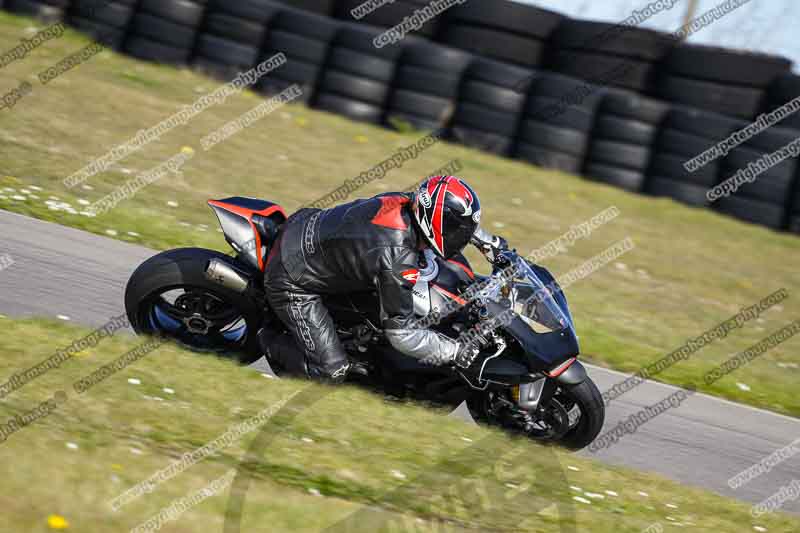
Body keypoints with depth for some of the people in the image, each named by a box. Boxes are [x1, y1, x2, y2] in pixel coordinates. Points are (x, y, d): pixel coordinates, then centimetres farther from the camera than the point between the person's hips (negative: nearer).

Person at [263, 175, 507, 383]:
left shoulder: (406, 201, -11)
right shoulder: (398, 260, -32)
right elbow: (401, 333, -24)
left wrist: (489, 241, 17)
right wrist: (456, 352, -19)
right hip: (292, 279, -8)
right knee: (331, 372, -8)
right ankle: (269, 340, 15)